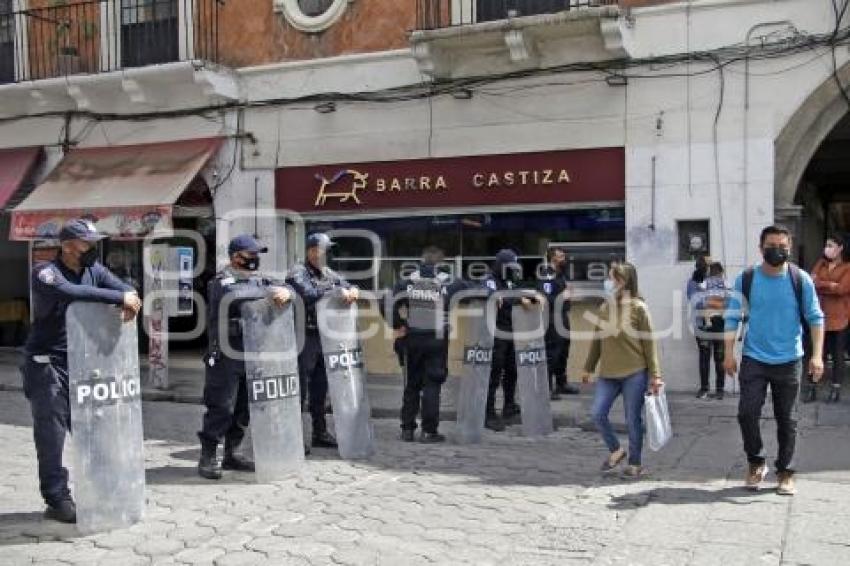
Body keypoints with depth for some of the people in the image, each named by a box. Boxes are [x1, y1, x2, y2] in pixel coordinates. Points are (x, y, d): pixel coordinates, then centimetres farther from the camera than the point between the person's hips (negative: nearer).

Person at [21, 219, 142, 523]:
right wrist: (118, 297, -34)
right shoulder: (45, 272, -13)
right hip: (48, 364, -6)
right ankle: (57, 501, 7)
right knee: (52, 434, -2)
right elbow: (70, 292, -33)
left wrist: (129, 302, -22)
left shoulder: (94, 270, 6)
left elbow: (126, 289, 3)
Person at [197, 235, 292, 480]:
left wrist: (284, 291, -21)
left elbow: (280, 286, 3)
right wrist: (270, 292, -25)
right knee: (221, 409, -5)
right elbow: (236, 295, -30)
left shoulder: (259, 279, 13)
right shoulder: (222, 281, -8)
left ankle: (232, 455, 23)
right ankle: (208, 457, 5)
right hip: (226, 358, -7)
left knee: (243, 410, 12)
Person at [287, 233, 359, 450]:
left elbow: (348, 286, 15)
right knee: (300, 388, -4)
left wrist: (352, 291, -9)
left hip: (324, 338, 7)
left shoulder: (330, 274, 15)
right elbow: (309, 295, -24)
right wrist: (338, 292, -22)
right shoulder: (298, 273, -7)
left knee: (320, 388, 14)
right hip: (305, 337, -7)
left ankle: (320, 432, 24)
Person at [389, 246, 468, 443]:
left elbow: (390, 304, -6)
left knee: (411, 384, 13)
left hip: (412, 339, 2)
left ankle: (407, 429, 16)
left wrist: (397, 326, 2)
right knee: (432, 385, 3)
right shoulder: (448, 283, -5)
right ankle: (429, 431, 3)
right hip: (437, 340, -2)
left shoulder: (407, 282, -1)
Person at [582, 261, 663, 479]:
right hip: (608, 373, 5)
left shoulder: (638, 308, -8)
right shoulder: (604, 308, 6)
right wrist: (588, 368, 17)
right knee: (597, 413, -3)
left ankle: (635, 463, 21)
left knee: (633, 419, 4)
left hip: (634, 373, -5)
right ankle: (616, 450, 20)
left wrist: (655, 375, -8)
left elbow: (649, 342, -6)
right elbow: (597, 339, 14)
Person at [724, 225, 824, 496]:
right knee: (747, 413, -7)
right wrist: (729, 354, -5)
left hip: (789, 361, 0)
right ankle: (756, 463, 15)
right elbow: (733, 317, 0)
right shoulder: (746, 279, -3)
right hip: (754, 359, 0)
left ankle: (785, 471, 23)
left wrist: (817, 355, -9)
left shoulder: (800, 279, -4)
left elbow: (815, 318, -1)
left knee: (787, 419, 8)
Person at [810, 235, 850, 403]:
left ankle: (835, 389, 14)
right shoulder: (821, 263, 10)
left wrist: (819, 284, -10)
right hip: (821, 316, 3)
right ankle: (811, 388, 7)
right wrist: (831, 287, -16)